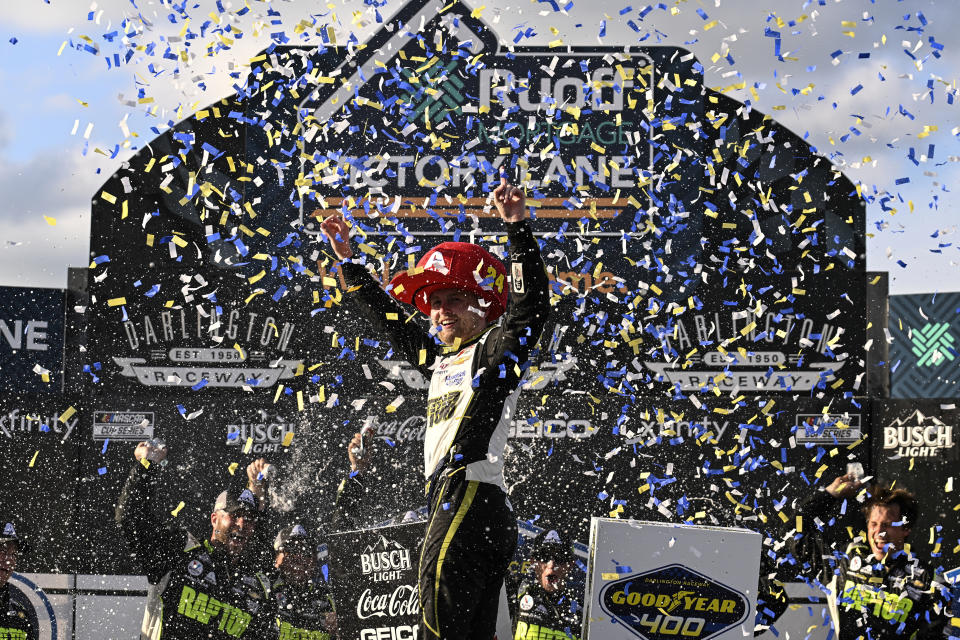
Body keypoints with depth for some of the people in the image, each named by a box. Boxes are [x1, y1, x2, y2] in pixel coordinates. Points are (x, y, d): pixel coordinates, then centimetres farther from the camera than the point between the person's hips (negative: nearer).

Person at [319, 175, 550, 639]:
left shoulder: (498, 349, 1)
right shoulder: (440, 357, 24)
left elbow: (531, 305, -16)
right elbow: (389, 320, 37)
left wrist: (518, 228, -23)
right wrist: (348, 261, 41)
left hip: (474, 494, -9)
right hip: (448, 501, 9)